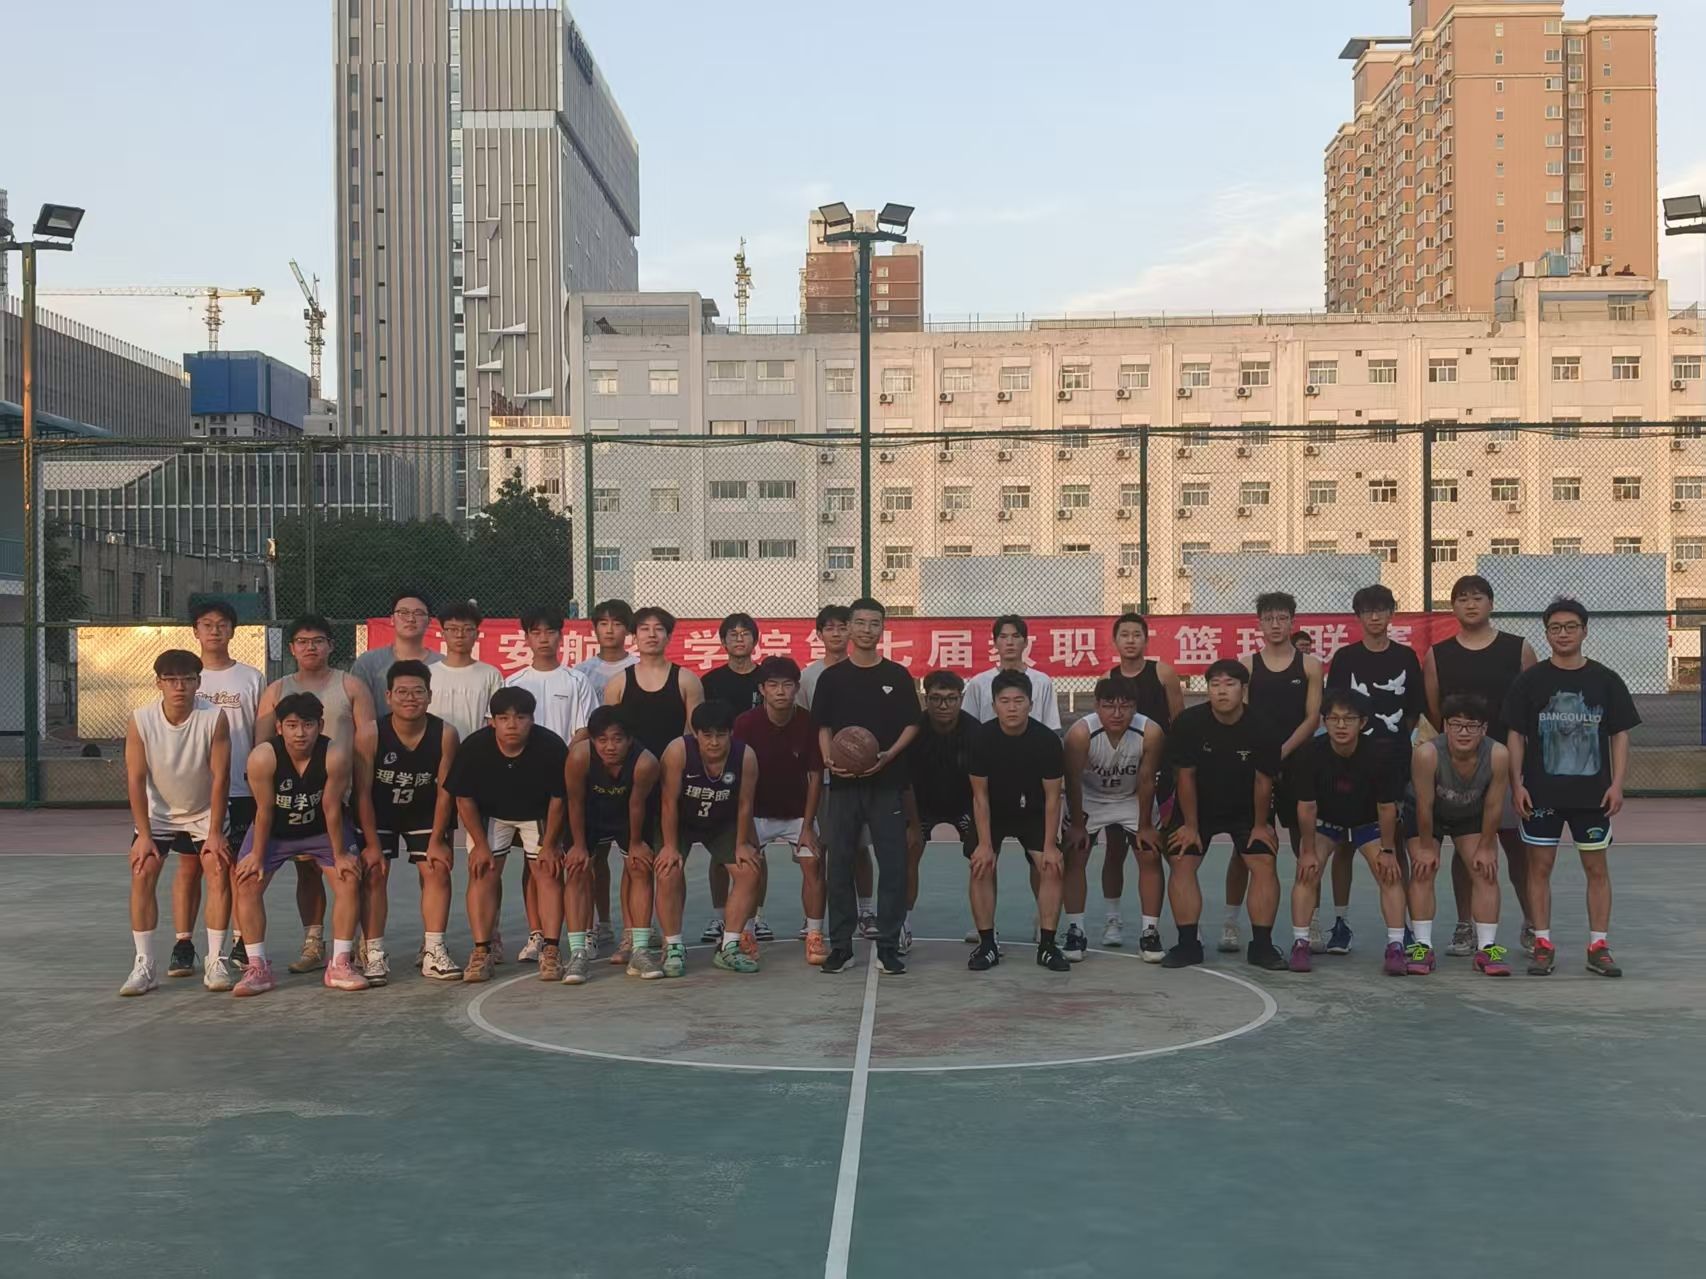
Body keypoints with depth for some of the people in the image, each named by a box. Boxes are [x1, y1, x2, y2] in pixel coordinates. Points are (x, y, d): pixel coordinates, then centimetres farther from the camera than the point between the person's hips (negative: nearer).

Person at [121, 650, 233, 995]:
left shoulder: (214, 719, -22)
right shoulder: (140, 722, -19)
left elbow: (220, 777, -18)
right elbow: (136, 779, -15)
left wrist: (215, 833, -18)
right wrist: (144, 834, -18)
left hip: (204, 812, -1)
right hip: (157, 813, 1)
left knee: (219, 872, -13)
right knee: (142, 874, -12)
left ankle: (216, 962, -6)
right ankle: (144, 965, -6)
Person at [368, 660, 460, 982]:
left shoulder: (445, 735, -21)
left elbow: (444, 790, -13)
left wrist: (436, 840, -11)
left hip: (424, 812, 2)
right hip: (379, 813, -2)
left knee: (437, 871, -4)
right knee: (373, 874, -9)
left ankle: (433, 952, 2)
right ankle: (373, 955, -6)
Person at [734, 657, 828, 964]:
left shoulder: (808, 724, -15)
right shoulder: (746, 724, -18)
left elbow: (815, 776, -8)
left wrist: (807, 826, -12)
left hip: (798, 811, 1)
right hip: (757, 811, -1)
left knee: (813, 862, -12)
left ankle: (815, 936, -3)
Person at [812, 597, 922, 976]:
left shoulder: (897, 675, 5)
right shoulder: (832, 677, 6)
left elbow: (911, 724, 6)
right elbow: (823, 727, 9)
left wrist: (889, 755, -10)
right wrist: (829, 759, -9)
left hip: (887, 783, -1)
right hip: (844, 783, 1)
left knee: (893, 865, -1)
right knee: (839, 865, 3)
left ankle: (888, 947, 7)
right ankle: (840, 946, 12)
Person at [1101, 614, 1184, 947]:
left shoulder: (1163, 673, -1)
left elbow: (1180, 725, 1)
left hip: (1157, 773, -3)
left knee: (1149, 855, -7)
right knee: (1114, 851, 13)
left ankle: (1150, 932, -5)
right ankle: (1112, 919, 33)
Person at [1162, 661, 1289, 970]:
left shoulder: (1261, 730, -22)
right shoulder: (1188, 723, -22)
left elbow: (1263, 781, -10)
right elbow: (1185, 776, -14)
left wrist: (1260, 825, -3)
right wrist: (1190, 825, -9)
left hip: (1247, 809, 0)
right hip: (1197, 806, 0)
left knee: (1264, 863, -12)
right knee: (1182, 862, -10)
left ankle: (1262, 944, -2)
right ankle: (1187, 943, -2)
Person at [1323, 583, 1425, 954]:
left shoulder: (1406, 657, 8)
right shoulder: (1345, 658, 4)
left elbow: (1415, 711, 11)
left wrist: (1398, 742, 2)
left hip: (1396, 761, 1)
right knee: (1344, 843, 1)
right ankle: (1341, 922, 9)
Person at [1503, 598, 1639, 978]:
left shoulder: (1606, 680, 3)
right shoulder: (1530, 680, 1)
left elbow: (1620, 735, 4)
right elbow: (1515, 735, 2)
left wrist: (1617, 783, -5)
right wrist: (1517, 784, -5)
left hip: (1593, 792, 1)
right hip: (1541, 792, 0)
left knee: (1597, 866, 4)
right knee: (1540, 865, 3)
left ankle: (1599, 946, 12)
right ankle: (1543, 945, 12)